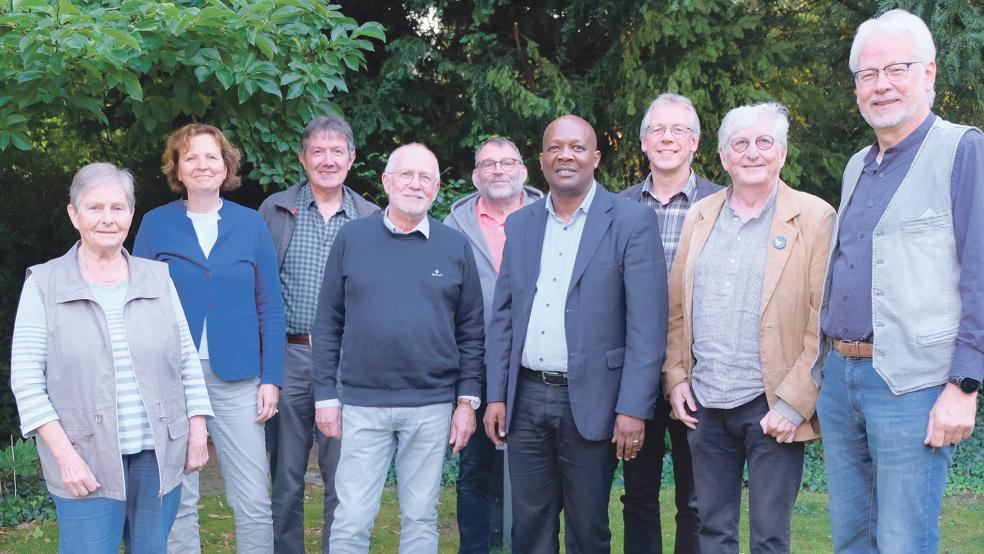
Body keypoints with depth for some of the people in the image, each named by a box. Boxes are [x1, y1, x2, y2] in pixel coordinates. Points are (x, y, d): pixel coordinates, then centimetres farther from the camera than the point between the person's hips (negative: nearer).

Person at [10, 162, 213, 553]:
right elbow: (27, 378, -5)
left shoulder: (157, 278, 8)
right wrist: (65, 455, -12)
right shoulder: (44, 284, 0)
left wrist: (197, 433, 5)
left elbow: (187, 361, 10)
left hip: (159, 455, 3)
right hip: (88, 461, -3)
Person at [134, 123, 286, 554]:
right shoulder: (155, 225, 4)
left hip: (236, 379, 0)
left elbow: (270, 307, 6)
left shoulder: (251, 224, 6)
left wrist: (271, 378, -1)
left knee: (254, 503, -1)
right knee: (176, 499, 7)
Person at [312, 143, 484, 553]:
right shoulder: (351, 238, 2)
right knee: (351, 521, 2)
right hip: (362, 404, -1)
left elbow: (471, 330, 6)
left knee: (421, 519, 10)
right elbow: (327, 323, 3)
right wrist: (325, 396, 0)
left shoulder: (455, 247, 4)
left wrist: (468, 400, 1)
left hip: (432, 407, 1)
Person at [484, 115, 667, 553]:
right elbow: (503, 317, 12)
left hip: (590, 401, -4)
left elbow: (647, 325, -10)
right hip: (526, 398, 4)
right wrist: (496, 395, 5)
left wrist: (633, 409, -14)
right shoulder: (520, 225, 10)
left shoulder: (632, 221, -5)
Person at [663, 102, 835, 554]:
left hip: (772, 408, -4)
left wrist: (793, 403, -14)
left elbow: (824, 324, -9)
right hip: (704, 405, 4)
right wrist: (676, 377, 4)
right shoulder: (700, 216, 10)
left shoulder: (814, 219, -5)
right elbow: (676, 308, 14)